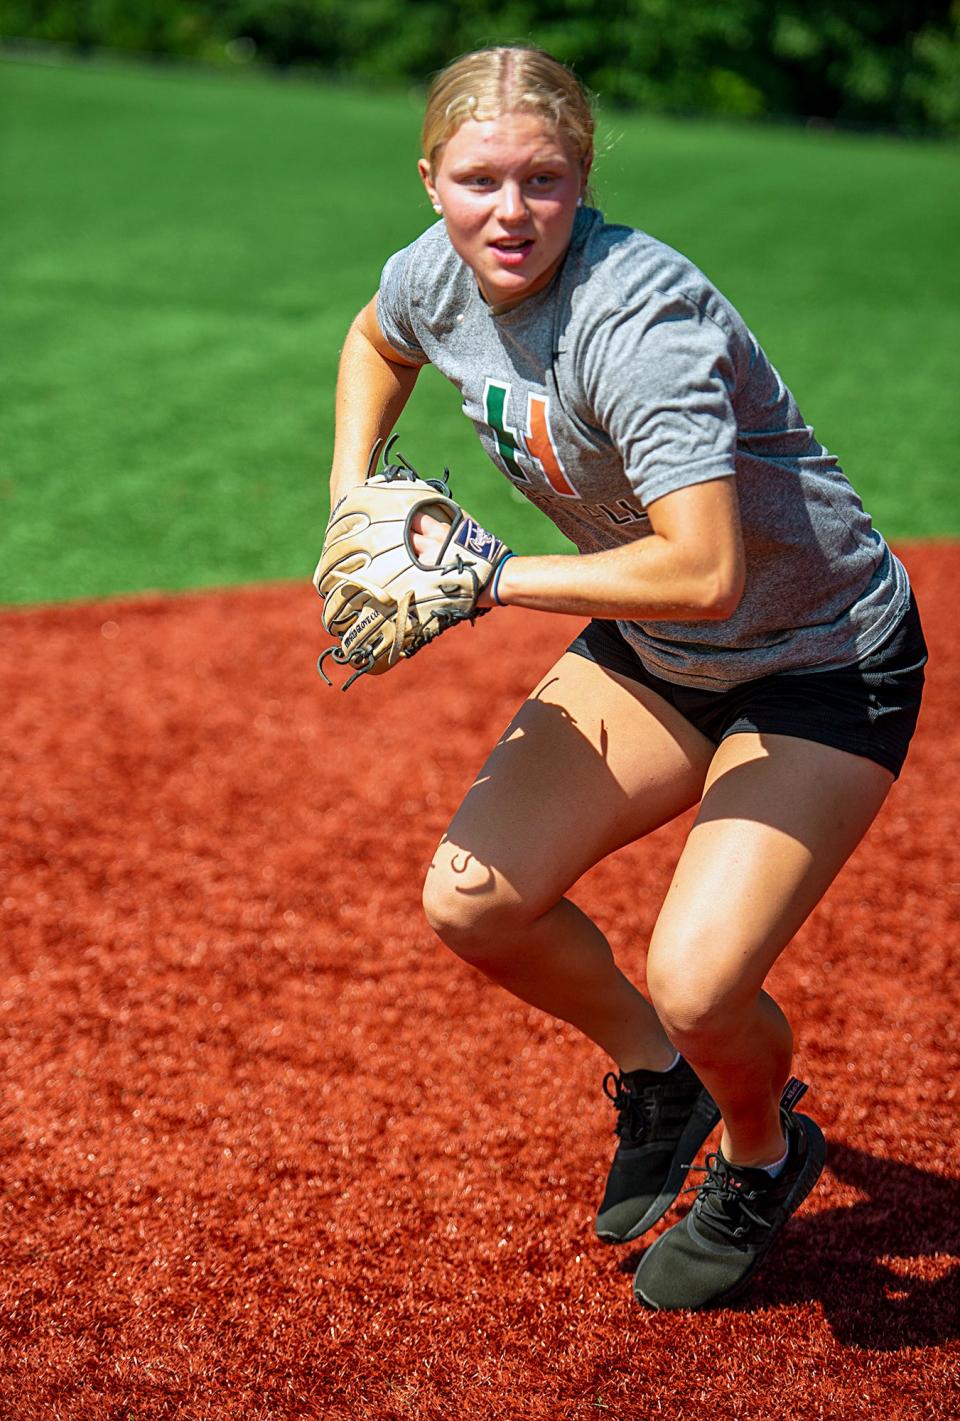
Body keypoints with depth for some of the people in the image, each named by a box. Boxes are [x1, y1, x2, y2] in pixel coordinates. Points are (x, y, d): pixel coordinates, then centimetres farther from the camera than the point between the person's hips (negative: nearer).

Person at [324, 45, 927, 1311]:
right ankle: (652, 1070, 26)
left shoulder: (639, 317, -32)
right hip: (650, 655, 7)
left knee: (698, 984, -18)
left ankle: (766, 1158, 19)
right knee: (474, 903, -4)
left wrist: (494, 577, -29)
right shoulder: (438, 277, -8)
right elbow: (378, 343, 18)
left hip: (824, 668, -7)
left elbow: (704, 574, -40)